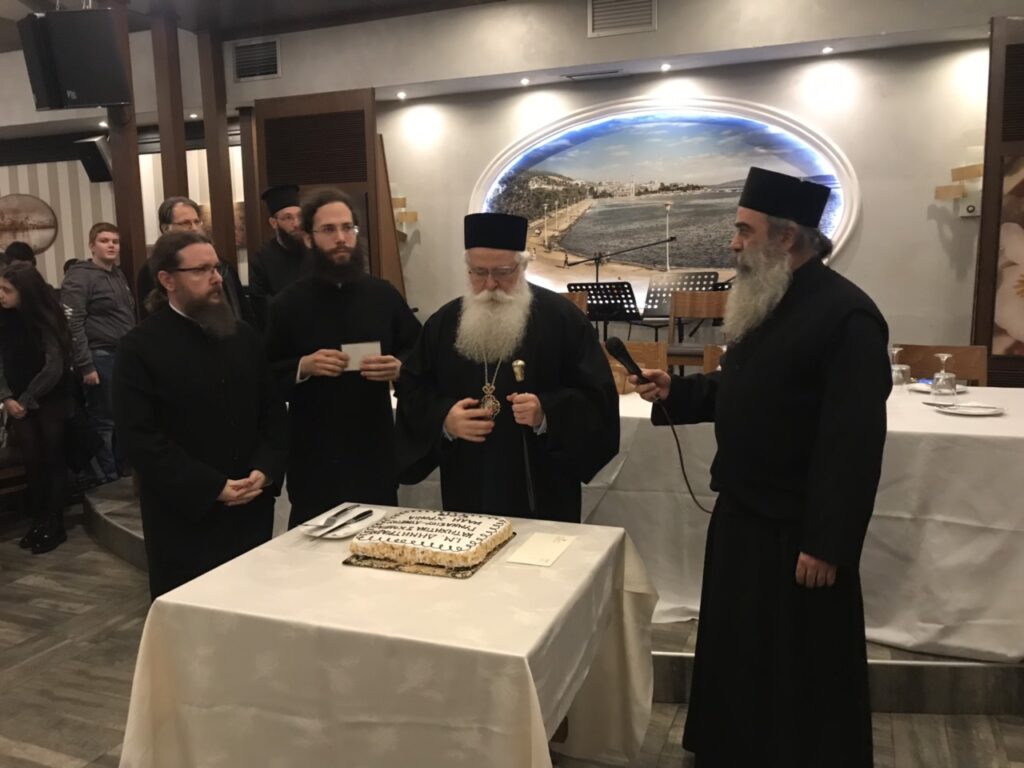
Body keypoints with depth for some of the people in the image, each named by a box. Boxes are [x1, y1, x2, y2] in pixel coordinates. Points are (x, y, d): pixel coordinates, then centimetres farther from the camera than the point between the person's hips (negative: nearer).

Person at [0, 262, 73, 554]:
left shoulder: (45, 320, -12)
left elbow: (54, 368, -15)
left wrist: (27, 400, -12)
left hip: (50, 402, -4)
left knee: (53, 460, 2)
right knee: (32, 462, 7)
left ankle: (55, 526, 7)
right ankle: (39, 522, 16)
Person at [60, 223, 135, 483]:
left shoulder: (119, 275, 16)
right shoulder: (79, 277, -9)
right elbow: (72, 324, -16)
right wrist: (85, 366, -19)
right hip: (101, 358, -7)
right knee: (104, 420, -1)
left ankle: (123, 470, 23)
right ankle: (109, 479, 10)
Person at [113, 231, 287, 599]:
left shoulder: (244, 337, 10)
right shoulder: (139, 348, -7)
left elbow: (274, 412, 11)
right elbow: (139, 437, -13)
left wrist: (264, 471, -6)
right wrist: (213, 487, -16)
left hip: (251, 510, 5)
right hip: (184, 518, -4)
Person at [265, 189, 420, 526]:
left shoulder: (383, 295, 3)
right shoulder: (287, 303, -1)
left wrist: (398, 368, -10)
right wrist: (303, 366, -18)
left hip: (375, 450, 2)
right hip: (314, 455, -1)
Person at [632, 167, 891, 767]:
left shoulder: (845, 315, -22)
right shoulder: (763, 301, 8)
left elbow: (853, 445, -23)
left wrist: (827, 546, -21)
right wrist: (674, 391, 3)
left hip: (795, 531, -9)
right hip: (742, 513, 9)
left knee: (798, 670, 10)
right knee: (738, 653, 22)